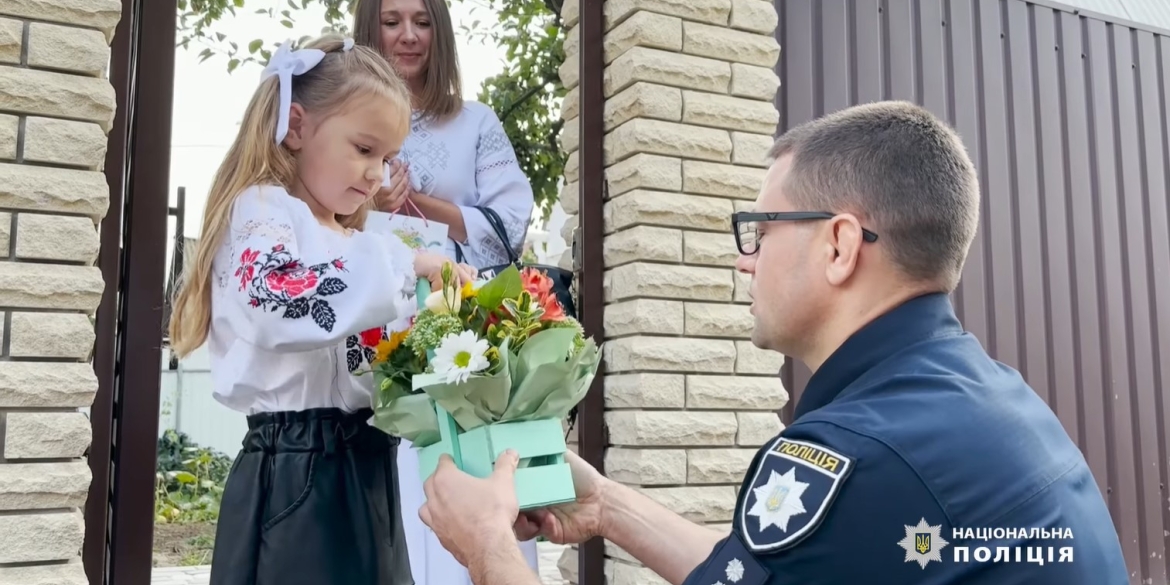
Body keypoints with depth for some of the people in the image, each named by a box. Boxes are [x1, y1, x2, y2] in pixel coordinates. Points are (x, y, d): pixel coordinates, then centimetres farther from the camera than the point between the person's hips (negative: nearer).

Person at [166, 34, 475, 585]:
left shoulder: (344, 242, 18)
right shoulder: (263, 210, -7)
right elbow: (288, 306, -30)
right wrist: (405, 262, -21)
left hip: (364, 468, 8)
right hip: (298, 475, -8)